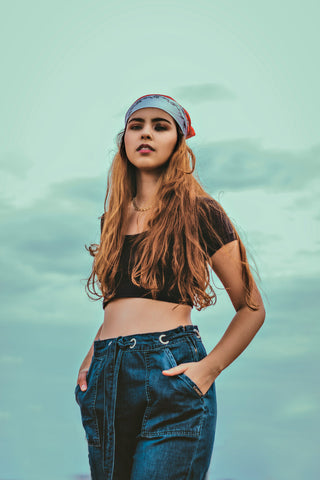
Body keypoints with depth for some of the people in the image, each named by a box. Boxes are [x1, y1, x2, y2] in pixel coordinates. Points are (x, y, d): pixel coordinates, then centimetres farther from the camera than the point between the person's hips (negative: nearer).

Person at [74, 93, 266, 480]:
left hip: (170, 375, -5)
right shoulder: (114, 218, 17)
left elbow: (252, 308, 4)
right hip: (106, 382, 5)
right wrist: (91, 357, 10)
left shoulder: (197, 212, 2)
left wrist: (209, 368, -8)